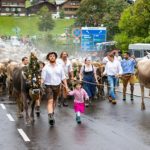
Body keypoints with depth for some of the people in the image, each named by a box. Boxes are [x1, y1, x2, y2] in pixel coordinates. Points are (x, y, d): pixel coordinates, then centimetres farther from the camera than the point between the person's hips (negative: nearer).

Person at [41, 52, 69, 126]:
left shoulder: (59, 67, 5)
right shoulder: (46, 68, -3)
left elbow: (63, 77, 6)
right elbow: (43, 78, -7)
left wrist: (66, 86, 0)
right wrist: (42, 84, -26)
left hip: (57, 86, 3)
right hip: (48, 86, -3)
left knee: (54, 101, 15)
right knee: (50, 101, -14)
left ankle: (52, 113, 34)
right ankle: (50, 116, -23)